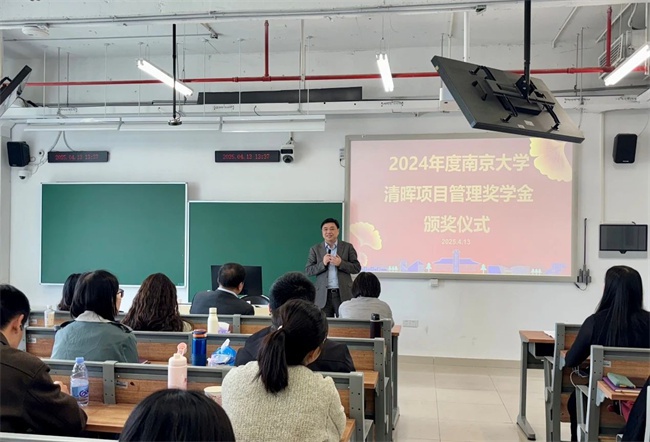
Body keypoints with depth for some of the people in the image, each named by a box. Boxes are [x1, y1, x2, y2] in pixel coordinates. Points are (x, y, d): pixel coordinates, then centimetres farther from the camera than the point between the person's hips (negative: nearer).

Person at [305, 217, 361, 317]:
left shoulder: (347, 247, 7)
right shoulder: (315, 249, 9)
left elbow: (357, 268, 3)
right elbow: (308, 271, 4)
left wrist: (341, 263, -13)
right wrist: (323, 264, -11)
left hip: (343, 294, 0)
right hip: (323, 295, 1)